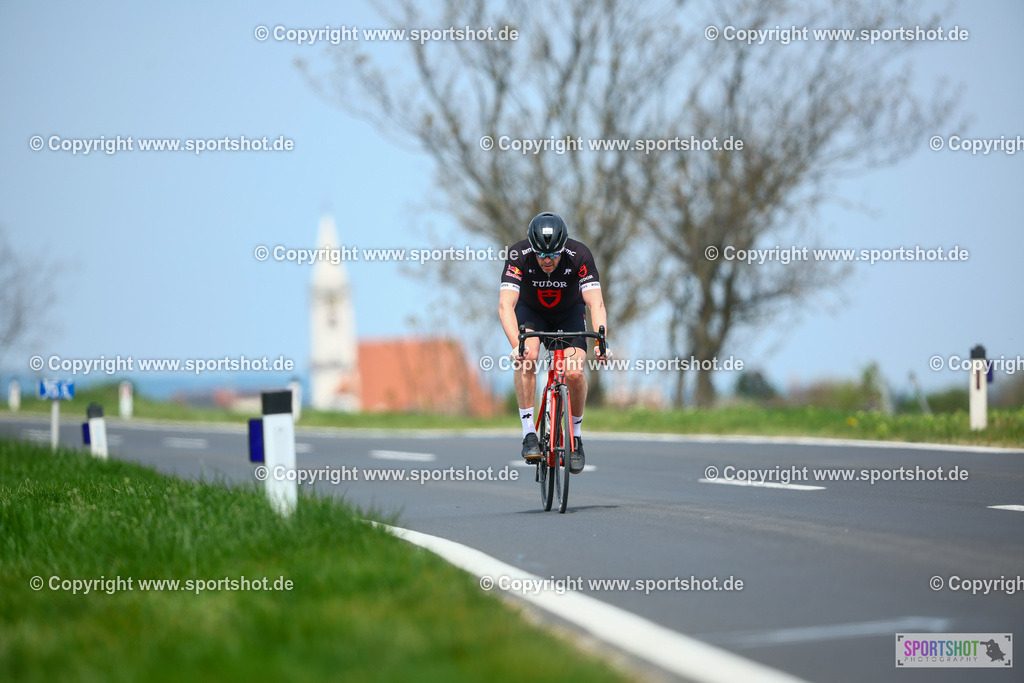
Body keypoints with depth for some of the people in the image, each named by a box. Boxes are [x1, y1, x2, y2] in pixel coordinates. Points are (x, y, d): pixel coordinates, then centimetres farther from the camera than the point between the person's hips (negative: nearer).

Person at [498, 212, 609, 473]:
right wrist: (516, 344, -56)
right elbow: (505, 304, -40)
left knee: (574, 373, -21)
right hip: (531, 311, 0)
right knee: (527, 356, -30)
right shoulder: (519, 255, -31)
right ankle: (529, 433, -24)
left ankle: (576, 436, 3)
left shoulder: (579, 256, -30)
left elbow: (596, 303, -37)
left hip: (569, 313, 0)